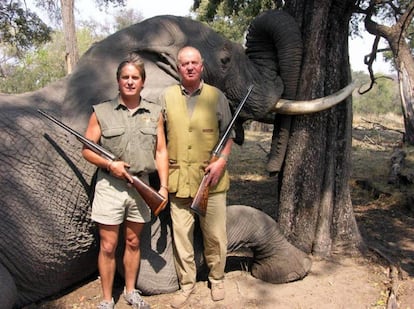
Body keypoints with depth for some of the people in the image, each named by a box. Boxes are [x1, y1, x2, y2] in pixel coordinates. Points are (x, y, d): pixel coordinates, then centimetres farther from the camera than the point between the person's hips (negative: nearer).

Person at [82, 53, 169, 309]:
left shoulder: (154, 113, 5)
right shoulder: (102, 112, -2)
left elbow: (161, 151, 5)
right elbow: (87, 149, 1)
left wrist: (164, 186, -2)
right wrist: (110, 164, -15)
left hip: (141, 186, 2)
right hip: (110, 185, -2)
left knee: (133, 242, 15)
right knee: (108, 246, 4)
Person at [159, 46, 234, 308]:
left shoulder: (217, 96, 5)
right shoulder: (166, 97, 7)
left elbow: (228, 135, 8)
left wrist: (222, 161, -8)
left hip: (211, 178, -1)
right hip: (178, 178, 1)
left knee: (215, 235, 8)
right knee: (181, 235, 7)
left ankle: (217, 279, 30)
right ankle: (186, 284, 25)